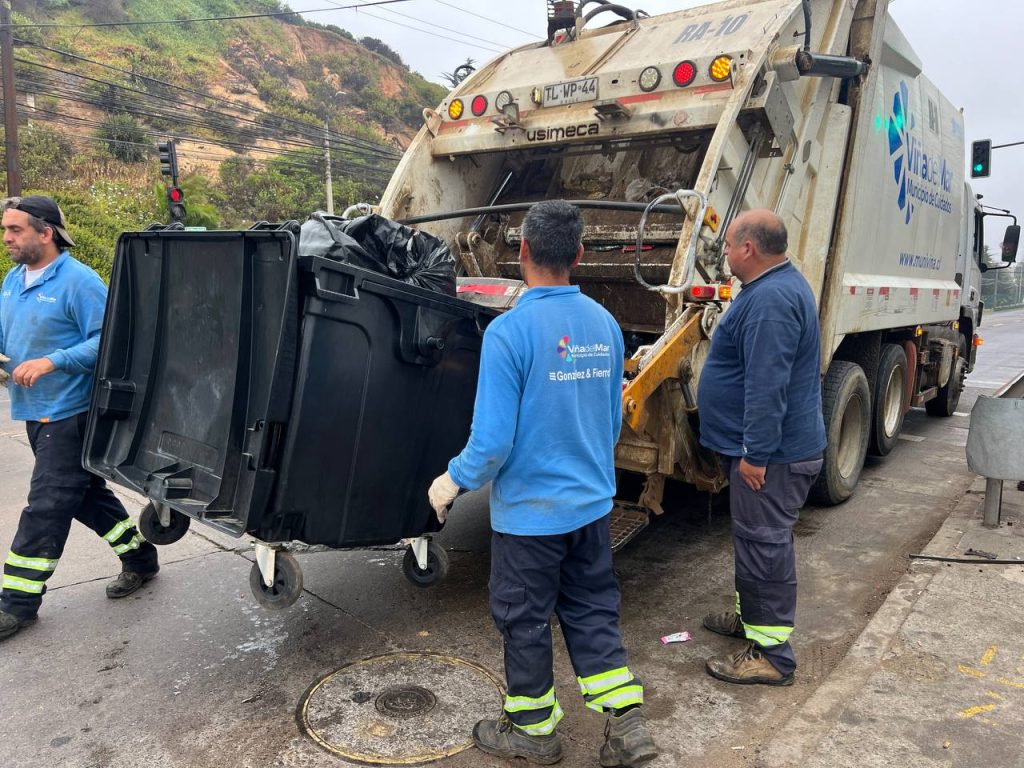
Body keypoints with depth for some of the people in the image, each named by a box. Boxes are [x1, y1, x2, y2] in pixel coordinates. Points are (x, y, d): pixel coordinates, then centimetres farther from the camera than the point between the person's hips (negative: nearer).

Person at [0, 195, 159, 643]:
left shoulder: (78, 281, -15)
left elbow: (106, 340, -19)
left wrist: (51, 362, -25)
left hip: (69, 415, -9)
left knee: (45, 508, -3)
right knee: (86, 494, 16)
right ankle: (140, 559, 30)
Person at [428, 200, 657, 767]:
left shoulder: (509, 331, -21)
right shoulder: (605, 324, -1)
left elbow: (493, 440, -21)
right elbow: (614, 420, 10)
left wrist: (453, 480, -3)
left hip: (529, 511, -5)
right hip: (592, 503, 6)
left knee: (524, 621, 14)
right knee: (592, 612, 20)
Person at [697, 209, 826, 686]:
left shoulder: (770, 299, -23)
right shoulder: (779, 285, 13)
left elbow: (767, 386, -28)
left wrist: (755, 453, -25)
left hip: (772, 455, -11)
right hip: (775, 447, 11)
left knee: (764, 545, -1)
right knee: (757, 539, 22)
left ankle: (771, 654, 11)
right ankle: (753, 617, 39)